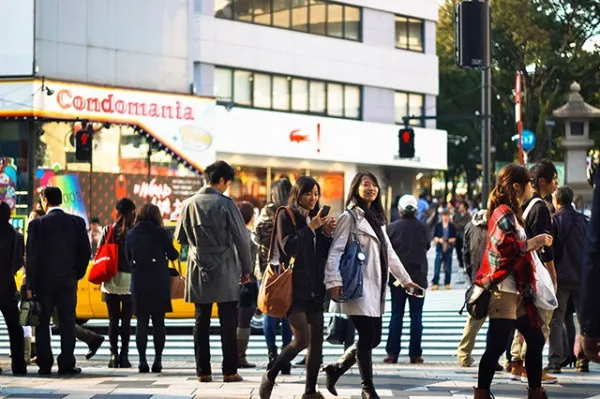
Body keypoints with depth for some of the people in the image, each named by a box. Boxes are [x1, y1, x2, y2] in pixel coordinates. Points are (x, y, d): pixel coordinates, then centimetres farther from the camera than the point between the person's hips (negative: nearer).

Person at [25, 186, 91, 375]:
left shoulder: (37, 224, -7)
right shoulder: (77, 222, 1)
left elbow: (32, 256, -8)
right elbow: (85, 252, 1)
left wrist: (30, 285, -5)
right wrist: (77, 274, 12)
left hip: (43, 280, -2)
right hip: (68, 281, 2)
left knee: (43, 324, 6)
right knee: (67, 323, 4)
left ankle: (45, 364, 4)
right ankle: (66, 365, 1)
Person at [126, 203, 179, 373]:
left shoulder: (130, 235, 5)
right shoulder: (160, 233, -5)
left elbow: (128, 257, 12)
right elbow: (173, 255, 0)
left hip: (138, 283, 2)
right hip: (159, 283, -2)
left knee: (142, 322, 5)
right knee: (159, 322, 3)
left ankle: (142, 361, -1)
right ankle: (158, 360, -1)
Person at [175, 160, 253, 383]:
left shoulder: (189, 204, 0)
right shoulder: (225, 204, -10)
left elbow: (180, 237, 11)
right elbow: (241, 239, -7)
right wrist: (246, 268, 4)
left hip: (199, 273, 3)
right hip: (225, 273, -3)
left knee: (202, 322, 7)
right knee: (228, 323, 3)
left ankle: (203, 371, 7)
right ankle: (229, 371, 2)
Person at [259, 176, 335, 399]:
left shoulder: (315, 217, 16)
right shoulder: (286, 216, -2)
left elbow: (325, 253, 15)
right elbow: (288, 246, -16)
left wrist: (327, 233, -2)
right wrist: (311, 228, -17)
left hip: (314, 287, 7)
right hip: (294, 286, -7)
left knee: (316, 340, 3)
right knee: (302, 339, -16)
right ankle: (270, 376, 3)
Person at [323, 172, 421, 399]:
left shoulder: (377, 219, 21)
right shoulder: (350, 217, -4)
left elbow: (389, 253, 26)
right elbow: (335, 251, -12)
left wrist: (405, 279, 24)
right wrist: (333, 282, -23)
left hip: (376, 288, 8)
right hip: (359, 287, -8)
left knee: (374, 338, 6)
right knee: (367, 337, -8)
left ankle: (336, 369, 21)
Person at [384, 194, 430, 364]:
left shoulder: (392, 228, -8)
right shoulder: (423, 228, -6)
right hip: (418, 277, 0)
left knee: (396, 315, 6)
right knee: (416, 316, 5)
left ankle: (392, 353, 3)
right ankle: (415, 354, 4)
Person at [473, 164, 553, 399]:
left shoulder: (510, 213, 19)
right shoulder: (504, 213, -12)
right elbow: (507, 248, -22)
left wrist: (533, 245, 16)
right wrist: (534, 243, -12)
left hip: (517, 291, 10)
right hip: (503, 291, -10)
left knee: (535, 339, 11)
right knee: (497, 345, -9)